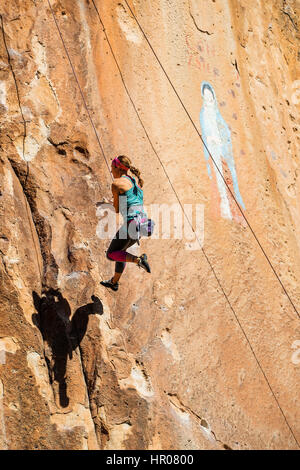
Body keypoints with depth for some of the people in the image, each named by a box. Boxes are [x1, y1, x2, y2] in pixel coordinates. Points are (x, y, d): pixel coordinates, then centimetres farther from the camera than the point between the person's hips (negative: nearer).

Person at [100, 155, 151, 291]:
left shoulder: (117, 183, -6)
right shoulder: (136, 182, 18)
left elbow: (117, 209, 0)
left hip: (131, 222, -9)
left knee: (111, 254, 5)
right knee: (120, 250, 28)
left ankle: (138, 259, -17)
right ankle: (114, 282, 40)